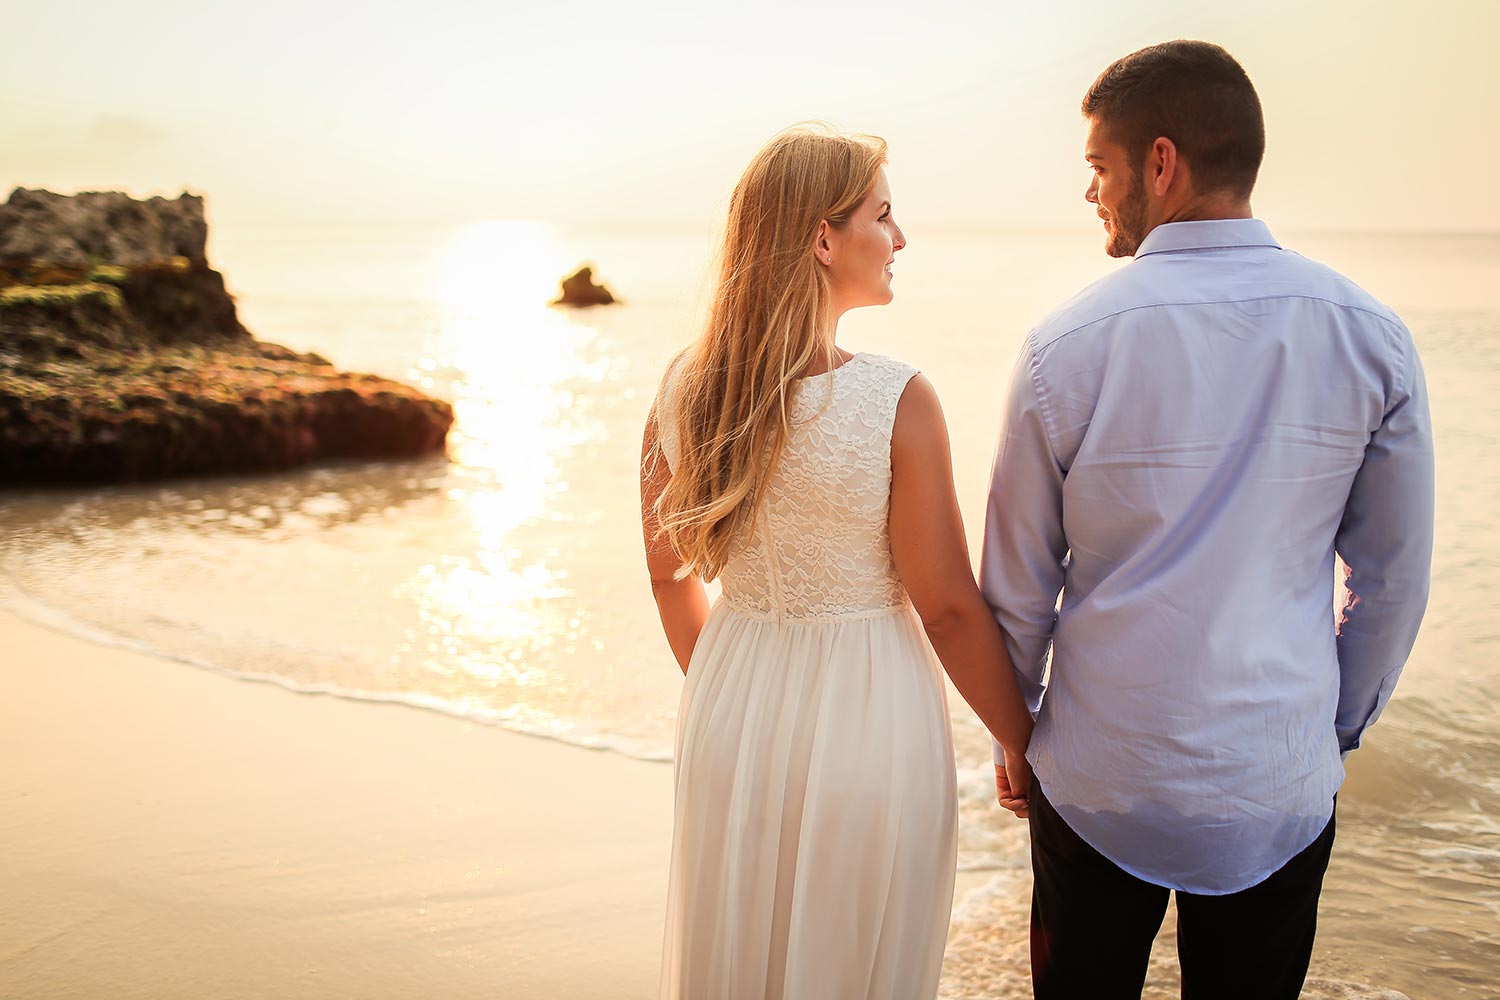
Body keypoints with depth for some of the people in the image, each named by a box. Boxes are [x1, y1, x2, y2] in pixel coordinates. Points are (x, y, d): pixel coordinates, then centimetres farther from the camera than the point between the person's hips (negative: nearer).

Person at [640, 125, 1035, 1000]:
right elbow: (948, 608, -14)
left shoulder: (685, 389, -5)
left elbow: (669, 573, 6)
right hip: (866, 720, -5)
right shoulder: (897, 402, -20)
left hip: (730, 712, 5)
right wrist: (1025, 746, 0)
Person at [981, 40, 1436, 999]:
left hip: (1099, 785, -2)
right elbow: (1396, 579, 2)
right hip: (1283, 788, 2)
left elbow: (1018, 587, -5)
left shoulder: (1067, 345, -14)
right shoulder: (1370, 337, -7)